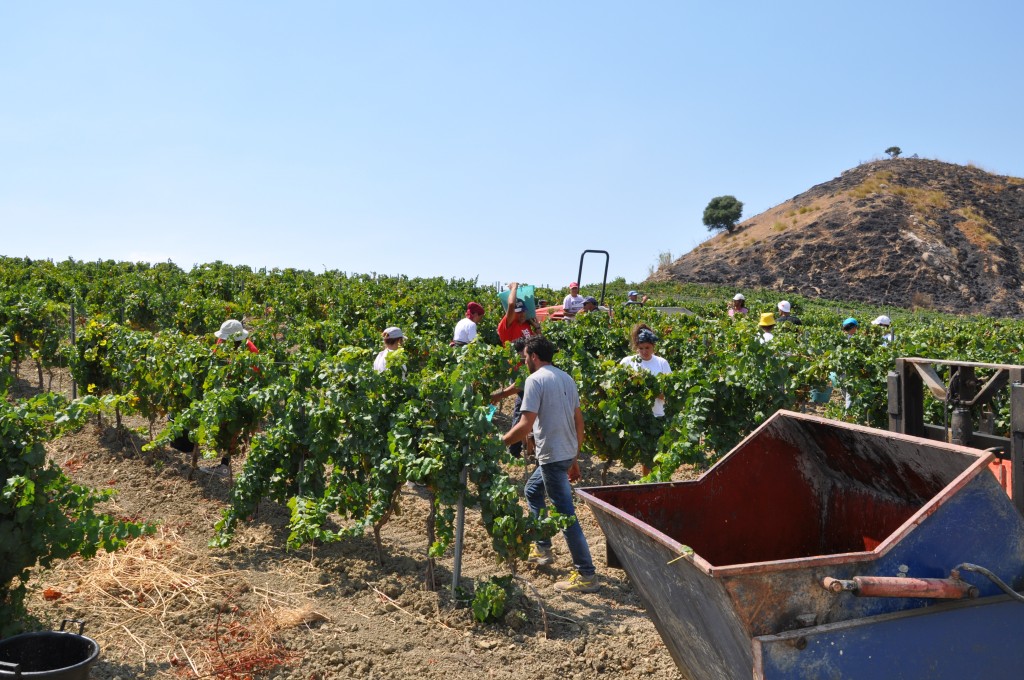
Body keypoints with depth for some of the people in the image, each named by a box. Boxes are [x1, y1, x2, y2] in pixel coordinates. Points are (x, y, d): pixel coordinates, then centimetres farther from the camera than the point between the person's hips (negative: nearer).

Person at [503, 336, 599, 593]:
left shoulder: (535, 380, -12)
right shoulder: (566, 378, 12)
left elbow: (526, 425, -20)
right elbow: (579, 422, 13)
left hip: (552, 456, -9)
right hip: (567, 453, 9)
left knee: (565, 513, -4)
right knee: (533, 490, 28)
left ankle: (586, 575, -2)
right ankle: (542, 548, 35)